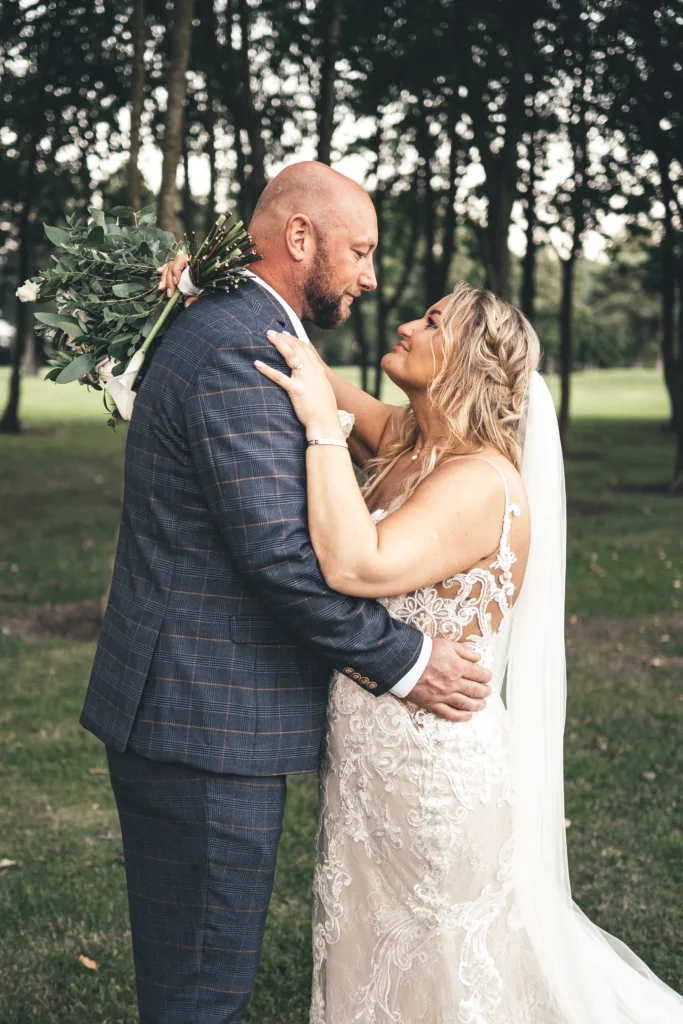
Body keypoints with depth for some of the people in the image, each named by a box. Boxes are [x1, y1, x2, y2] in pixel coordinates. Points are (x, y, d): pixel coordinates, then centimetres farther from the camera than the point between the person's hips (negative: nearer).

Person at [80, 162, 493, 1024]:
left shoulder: (220, 332, 16)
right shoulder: (237, 350, -18)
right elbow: (277, 551, -23)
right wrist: (402, 659, -14)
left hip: (179, 710, 10)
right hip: (208, 724, -10)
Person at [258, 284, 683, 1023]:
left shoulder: (483, 483, -24)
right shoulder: (404, 446, 2)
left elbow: (354, 567, -38)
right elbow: (313, 384, 13)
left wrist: (322, 424, -31)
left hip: (439, 783, -8)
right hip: (367, 766, 8)